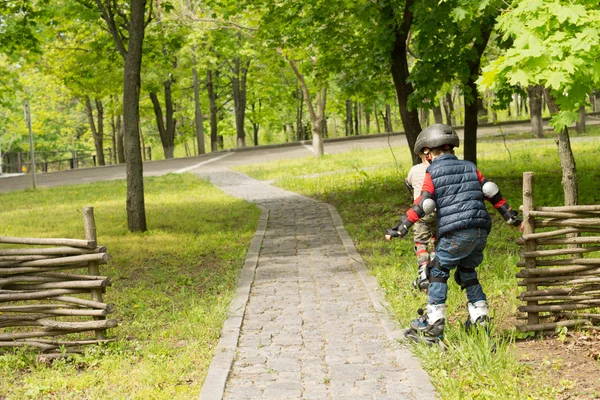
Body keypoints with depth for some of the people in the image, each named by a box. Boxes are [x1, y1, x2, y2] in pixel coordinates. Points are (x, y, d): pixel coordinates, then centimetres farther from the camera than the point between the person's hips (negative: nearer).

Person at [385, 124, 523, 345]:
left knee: (438, 272, 4)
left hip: (456, 234, -6)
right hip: (480, 231, 6)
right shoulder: (470, 167, 18)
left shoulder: (433, 173, 1)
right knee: (467, 272, 22)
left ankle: (432, 326, -1)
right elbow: (492, 192, 14)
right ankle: (479, 320, 21)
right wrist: (511, 217, 20)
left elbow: (422, 205, -8)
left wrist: (401, 228, -6)